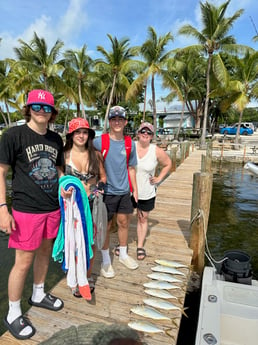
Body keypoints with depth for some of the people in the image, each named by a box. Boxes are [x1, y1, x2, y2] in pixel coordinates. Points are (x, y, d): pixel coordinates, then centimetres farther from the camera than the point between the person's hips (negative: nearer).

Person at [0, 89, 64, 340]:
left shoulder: (56, 139, 7)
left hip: (52, 208, 6)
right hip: (26, 209, -5)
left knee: (45, 252, 18)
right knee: (24, 261, 3)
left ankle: (38, 295, 42)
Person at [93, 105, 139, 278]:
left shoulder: (130, 144, 4)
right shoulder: (99, 142, -10)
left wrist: (135, 189, 12)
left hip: (124, 191, 4)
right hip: (107, 191, -4)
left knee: (124, 223, 16)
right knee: (105, 226, 5)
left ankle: (123, 254, 37)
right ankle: (106, 261, 25)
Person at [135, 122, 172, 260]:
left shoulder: (157, 151, -7)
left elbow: (167, 164, 8)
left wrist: (159, 178, 1)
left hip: (147, 193, 0)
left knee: (143, 219, 14)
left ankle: (140, 246, 30)